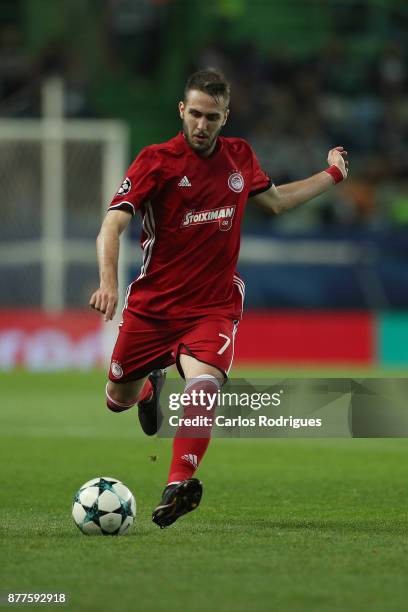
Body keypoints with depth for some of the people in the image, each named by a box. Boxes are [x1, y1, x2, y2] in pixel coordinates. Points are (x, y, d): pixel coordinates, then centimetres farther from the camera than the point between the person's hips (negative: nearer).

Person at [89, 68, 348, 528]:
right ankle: (151, 384, 50)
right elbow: (113, 224, -20)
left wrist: (332, 175, 29)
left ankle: (179, 484, -32)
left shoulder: (239, 156, 5)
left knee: (203, 383, -29)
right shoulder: (156, 160, -10)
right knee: (118, 401, 13)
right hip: (152, 305, 0)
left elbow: (275, 201, 26)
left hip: (214, 306, 0)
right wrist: (108, 282, -36)